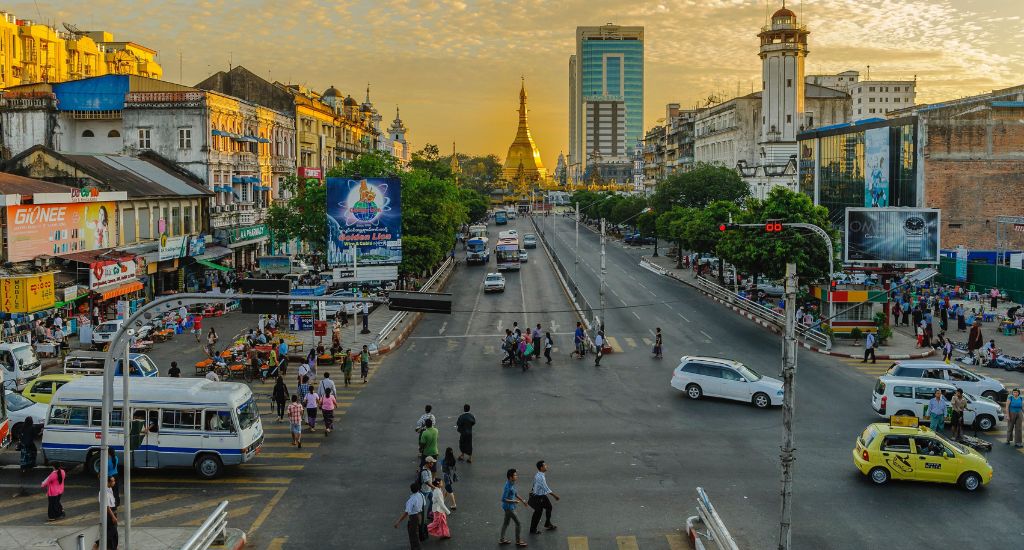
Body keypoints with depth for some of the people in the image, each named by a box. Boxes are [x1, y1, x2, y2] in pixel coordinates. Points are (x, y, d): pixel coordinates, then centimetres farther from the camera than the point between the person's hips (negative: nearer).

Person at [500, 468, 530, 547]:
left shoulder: (512, 484, 2)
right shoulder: (508, 487, -28)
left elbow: (515, 493, 17)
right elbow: (503, 499, -28)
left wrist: (523, 501, 20)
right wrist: (514, 501, -25)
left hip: (510, 507, 9)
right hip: (509, 507, -9)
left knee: (506, 522, 19)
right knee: (518, 523, 0)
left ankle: (502, 539, 30)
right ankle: (518, 541, 12)